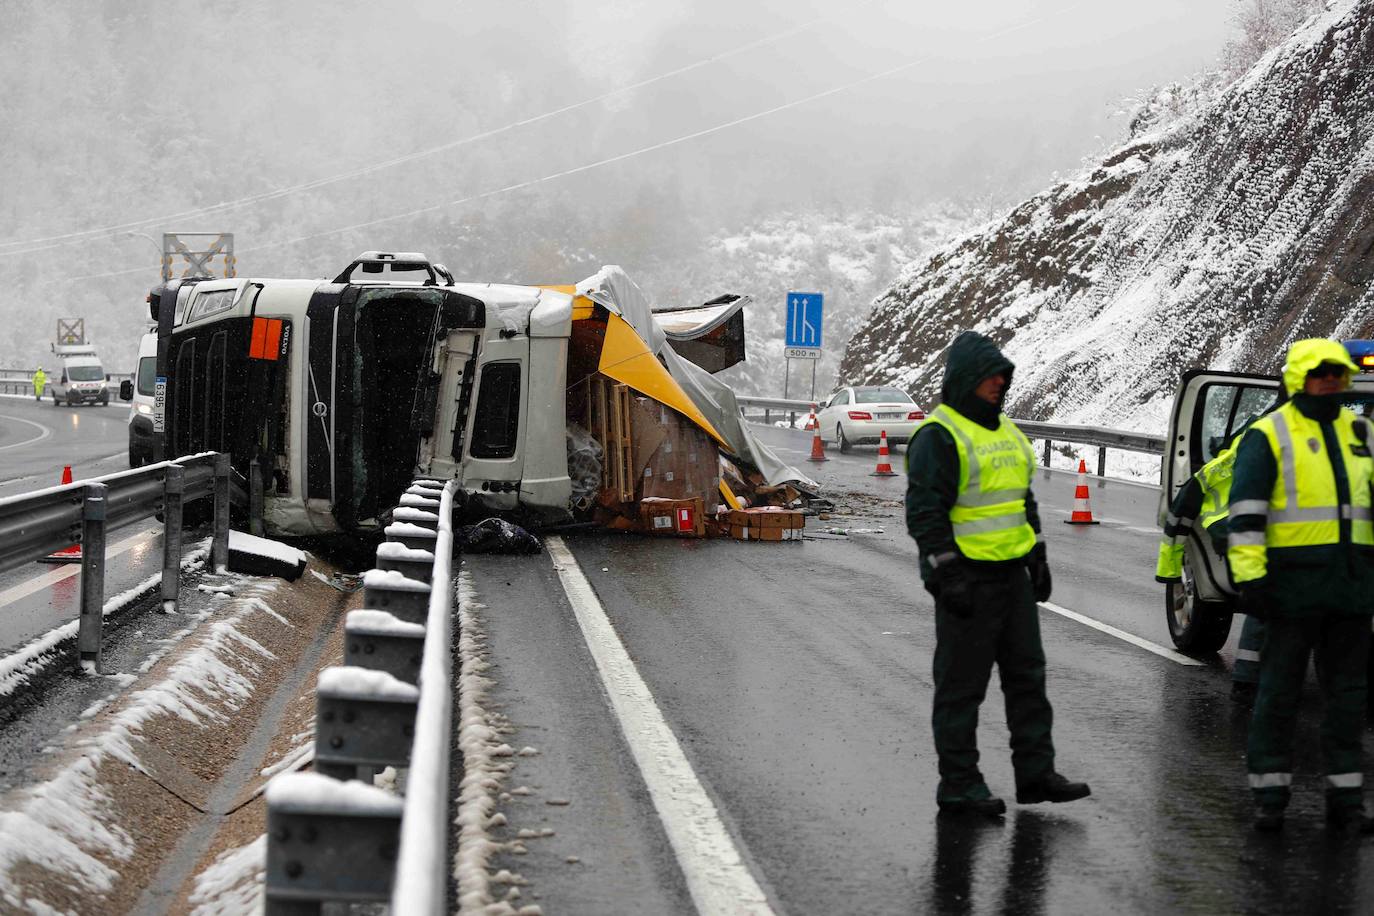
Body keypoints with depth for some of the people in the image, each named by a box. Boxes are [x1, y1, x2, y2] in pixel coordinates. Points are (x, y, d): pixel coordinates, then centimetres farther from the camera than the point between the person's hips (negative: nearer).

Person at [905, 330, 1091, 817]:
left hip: (1011, 575, 9)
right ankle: (958, 785, 5)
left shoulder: (1005, 431, 16)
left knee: (1027, 674, 11)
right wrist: (947, 575, -22)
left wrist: (1037, 557, 21)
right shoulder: (938, 436, -13)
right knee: (962, 685, -1)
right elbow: (925, 512, -18)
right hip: (967, 579, -9)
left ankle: (1035, 772, 18)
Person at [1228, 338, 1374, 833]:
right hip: (1294, 585, -5)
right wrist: (1250, 577, -15)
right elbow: (1246, 511, -9)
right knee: (1279, 691, 1)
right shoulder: (1269, 436, -4)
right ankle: (1269, 796, 9)